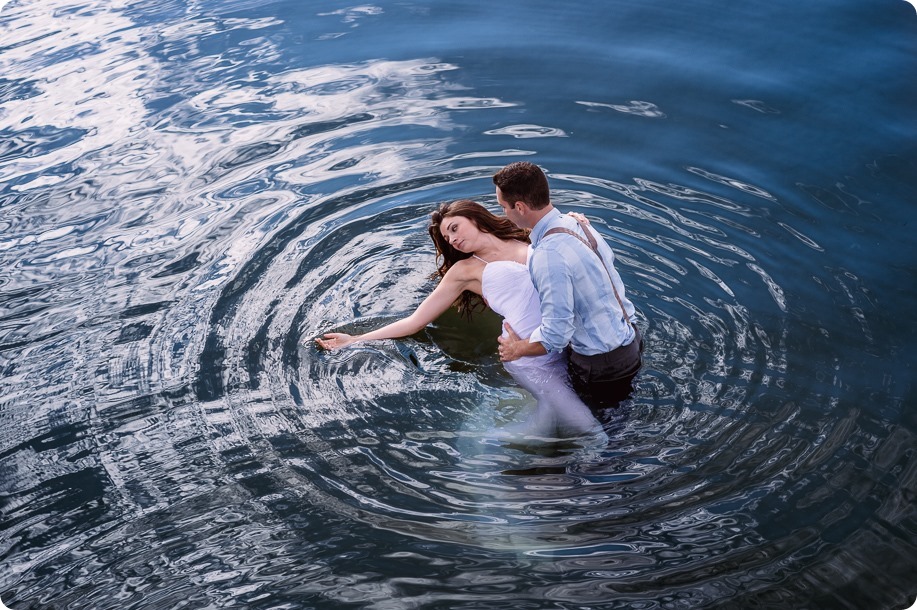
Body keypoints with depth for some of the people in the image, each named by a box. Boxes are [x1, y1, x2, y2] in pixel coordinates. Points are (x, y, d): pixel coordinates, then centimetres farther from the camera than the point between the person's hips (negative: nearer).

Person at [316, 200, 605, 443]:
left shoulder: (531, 241, 19)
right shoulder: (466, 269, 13)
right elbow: (416, 320, 14)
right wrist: (355, 340, 10)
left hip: (570, 342, 3)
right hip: (532, 362, -3)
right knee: (587, 429, -16)